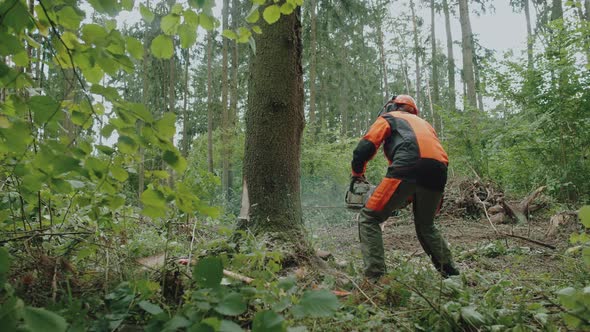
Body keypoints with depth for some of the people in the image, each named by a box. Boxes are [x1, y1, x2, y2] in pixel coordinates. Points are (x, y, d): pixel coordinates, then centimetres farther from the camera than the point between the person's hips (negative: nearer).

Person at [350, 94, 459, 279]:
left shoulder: (388, 118, 24)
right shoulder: (423, 124, 40)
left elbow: (365, 147, 9)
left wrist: (357, 174, 26)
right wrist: (408, 196, 36)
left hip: (409, 166, -6)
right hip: (438, 172, 6)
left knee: (369, 219, 2)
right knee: (425, 226, 29)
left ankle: (375, 278, -8)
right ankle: (451, 274, 30)